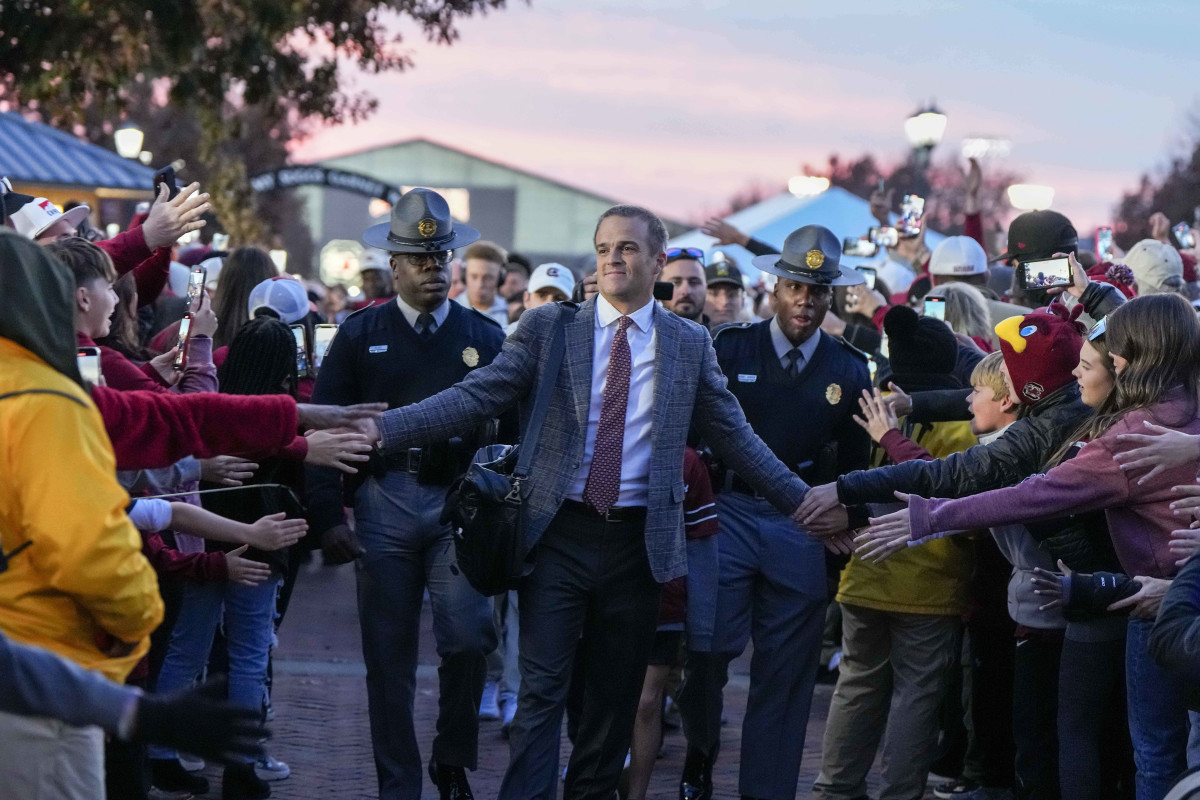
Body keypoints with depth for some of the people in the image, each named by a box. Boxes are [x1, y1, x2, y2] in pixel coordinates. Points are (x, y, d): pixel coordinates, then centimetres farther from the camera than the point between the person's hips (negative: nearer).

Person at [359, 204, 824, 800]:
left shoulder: (690, 344, 6)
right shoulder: (548, 327, 1)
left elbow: (735, 438, 10)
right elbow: (475, 398, -5)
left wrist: (806, 503, 6)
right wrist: (381, 430, -17)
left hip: (638, 542, 2)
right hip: (559, 532, -2)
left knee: (616, 694, 10)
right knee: (541, 689, -5)